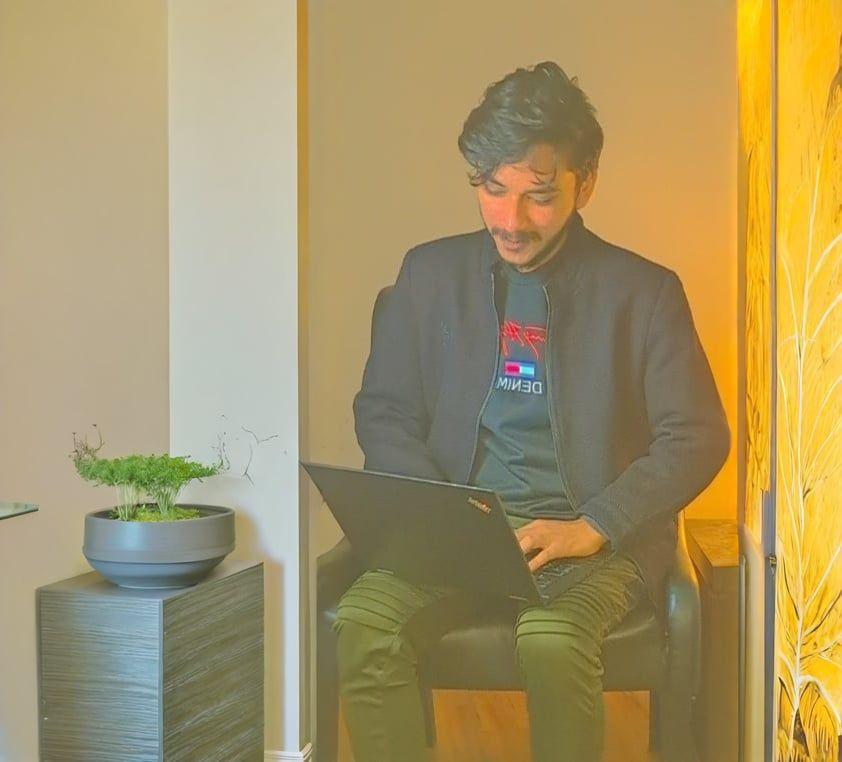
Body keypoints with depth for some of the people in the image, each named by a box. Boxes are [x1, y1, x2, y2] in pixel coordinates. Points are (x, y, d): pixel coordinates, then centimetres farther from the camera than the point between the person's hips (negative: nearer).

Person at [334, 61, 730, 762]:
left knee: (552, 638, -34)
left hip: (597, 537, -2)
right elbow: (381, 413, 12)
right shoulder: (431, 273, 11)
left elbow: (698, 438, 1)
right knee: (363, 624, -27)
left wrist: (591, 528, -13)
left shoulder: (642, 291, 3)